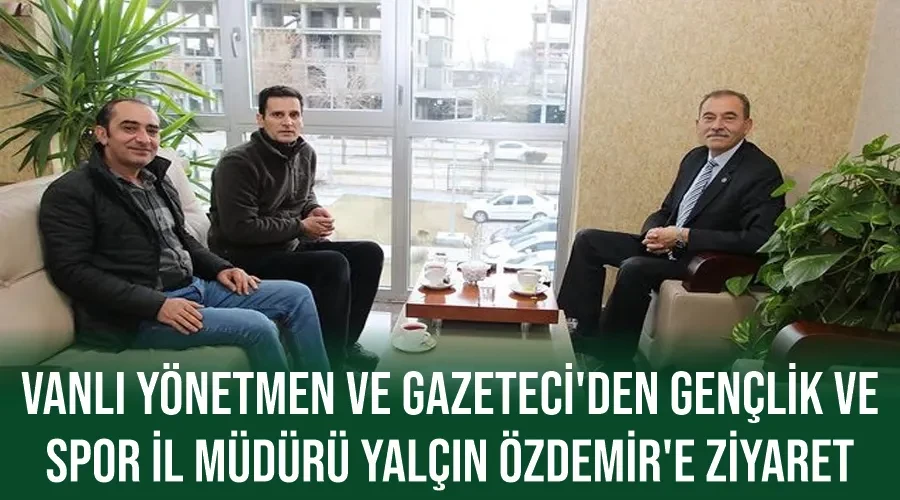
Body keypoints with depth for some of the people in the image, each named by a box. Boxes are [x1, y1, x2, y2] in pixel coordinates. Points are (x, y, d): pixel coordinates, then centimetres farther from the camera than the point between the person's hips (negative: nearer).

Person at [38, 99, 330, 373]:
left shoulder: (156, 181, 14)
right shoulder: (71, 193, -10)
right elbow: (71, 270, -18)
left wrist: (220, 268, 6)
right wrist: (156, 305, -24)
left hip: (194, 288, 9)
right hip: (136, 314, -9)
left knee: (297, 296, 2)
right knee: (256, 326, -27)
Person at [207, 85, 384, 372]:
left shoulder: (305, 154, 6)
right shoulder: (238, 163, -17)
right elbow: (239, 228, -22)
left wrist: (316, 211, -1)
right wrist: (301, 227, -17)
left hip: (291, 246, 8)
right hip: (246, 257, -8)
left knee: (369, 254, -5)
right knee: (333, 264, -28)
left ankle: (345, 342, 6)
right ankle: (331, 357, -14)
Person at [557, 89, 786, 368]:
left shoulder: (762, 172, -14)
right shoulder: (695, 158, 9)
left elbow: (760, 239, -25)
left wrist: (684, 237, -25)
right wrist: (655, 233, -8)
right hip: (668, 248, 9)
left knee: (634, 269, -33)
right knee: (588, 240, -1)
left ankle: (612, 355, -15)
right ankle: (583, 333, -4)